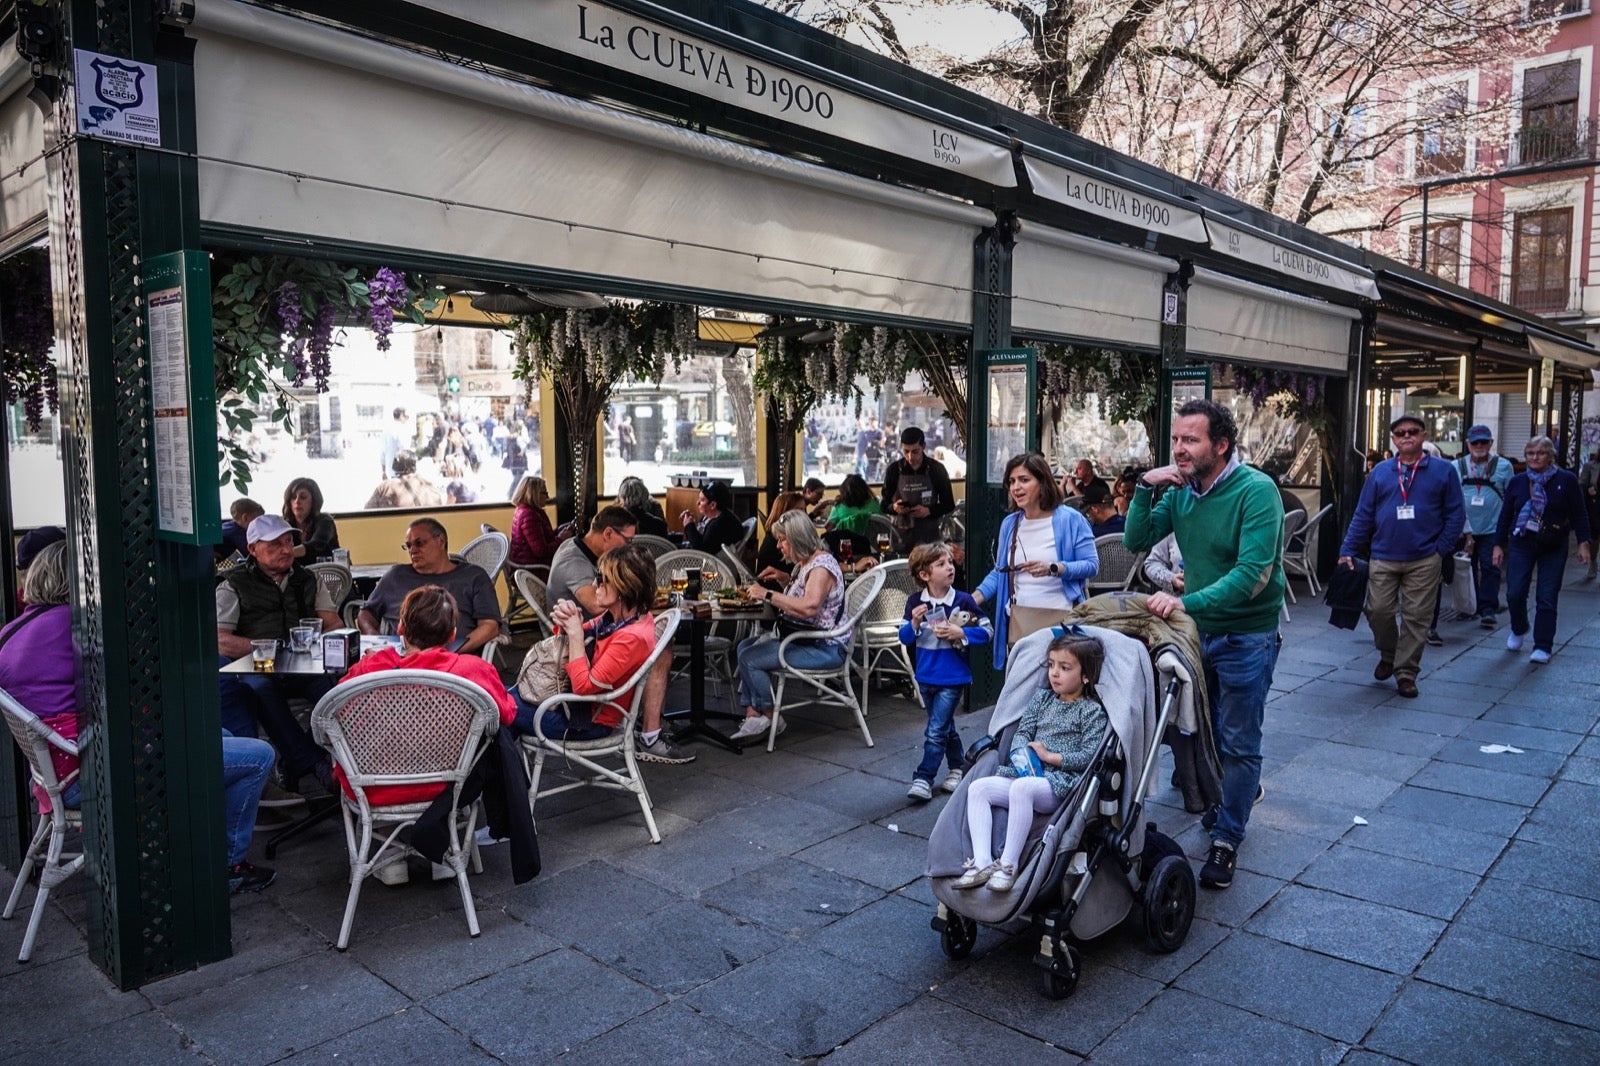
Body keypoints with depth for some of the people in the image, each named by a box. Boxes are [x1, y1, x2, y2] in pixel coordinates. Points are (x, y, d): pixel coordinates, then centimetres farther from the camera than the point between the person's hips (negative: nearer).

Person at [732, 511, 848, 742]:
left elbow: (809, 607, -31)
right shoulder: (802, 564, 13)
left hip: (825, 648, -11)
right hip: (803, 638, 11)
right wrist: (760, 593, 8)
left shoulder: (822, 565, -18)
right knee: (745, 646, 11)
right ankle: (752, 714, 1)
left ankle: (770, 718, 2)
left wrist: (768, 594, -25)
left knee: (750, 658, -15)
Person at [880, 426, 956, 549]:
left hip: (929, 537, 0)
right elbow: (884, 505, 5)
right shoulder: (893, 470, 0)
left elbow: (949, 505, 3)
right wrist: (894, 507, -18)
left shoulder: (936, 469, -1)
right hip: (900, 535, 0)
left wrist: (929, 511, -15)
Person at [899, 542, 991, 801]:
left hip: (953, 679, -4)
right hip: (927, 677, 4)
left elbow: (987, 630, -5)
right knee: (945, 727, 19)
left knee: (935, 731, -6)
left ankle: (923, 779, 1)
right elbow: (904, 638, 1)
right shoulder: (915, 603, -2)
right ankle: (958, 767, 37)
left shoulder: (963, 601, -10)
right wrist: (914, 623, -19)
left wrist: (961, 633, -19)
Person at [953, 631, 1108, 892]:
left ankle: (1009, 864, -29)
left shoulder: (1092, 711, 1)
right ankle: (982, 862, -23)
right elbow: (1022, 732, 16)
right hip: (1027, 774, 7)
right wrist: (1023, 753, -6)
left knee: (1021, 788, -37)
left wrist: (1050, 756, -11)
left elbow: (1089, 756, -9)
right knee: (978, 787, -14)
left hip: (1060, 782, -7)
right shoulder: (1042, 699, 19)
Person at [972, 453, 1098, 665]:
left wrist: (1053, 568, -18)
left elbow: (1091, 564, -5)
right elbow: (999, 572, 19)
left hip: (1058, 618, -4)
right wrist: (971, 601, 7)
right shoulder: (1009, 523, 13)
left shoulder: (1070, 519, -1)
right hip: (1018, 621, 4)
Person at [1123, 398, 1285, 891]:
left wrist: (1187, 602, -39)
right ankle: (1239, 794, 44)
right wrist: (1145, 488, -15)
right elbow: (1136, 541, -3)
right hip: (1197, 629, 6)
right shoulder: (1180, 490, -1)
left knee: (1239, 744, 5)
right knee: (1202, 733, 19)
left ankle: (1226, 839, 18)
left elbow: (1253, 573, -29)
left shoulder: (1256, 490, -21)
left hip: (1246, 637, -6)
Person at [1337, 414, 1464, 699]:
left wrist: (1441, 548, -7)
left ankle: (1406, 673, 13)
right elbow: (1363, 515, 7)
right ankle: (1388, 655, 27)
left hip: (1424, 561, -1)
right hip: (1383, 559, 1)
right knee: (1378, 611, 0)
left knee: (1416, 618, 2)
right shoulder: (1380, 472, 7)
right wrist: (1347, 551, 2)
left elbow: (1456, 515, 3)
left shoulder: (1443, 471, 3)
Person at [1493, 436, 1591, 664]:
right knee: (1515, 593, -4)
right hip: (1521, 545, 2)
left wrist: (1583, 544, -4)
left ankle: (1543, 647, 6)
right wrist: (1498, 545, 6)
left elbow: (1579, 514, 1)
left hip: (1553, 548, -2)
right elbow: (1506, 515, 8)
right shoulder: (1517, 482, 5)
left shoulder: (1566, 480, -2)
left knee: (1547, 599, -2)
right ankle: (1518, 630, 25)